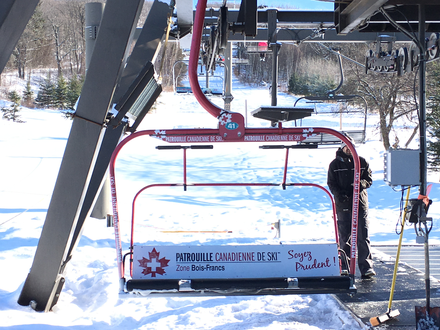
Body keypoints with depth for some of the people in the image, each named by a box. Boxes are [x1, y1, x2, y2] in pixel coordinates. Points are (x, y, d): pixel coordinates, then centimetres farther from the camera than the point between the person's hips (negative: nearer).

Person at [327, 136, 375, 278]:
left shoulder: (362, 162, 9)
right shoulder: (335, 164, 7)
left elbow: (369, 179, 8)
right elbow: (331, 183, 4)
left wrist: (361, 184, -14)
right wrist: (339, 194, -15)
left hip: (360, 203, 0)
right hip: (343, 204, 0)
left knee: (363, 236, -6)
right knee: (344, 237, 3)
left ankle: (366, 267, -5)